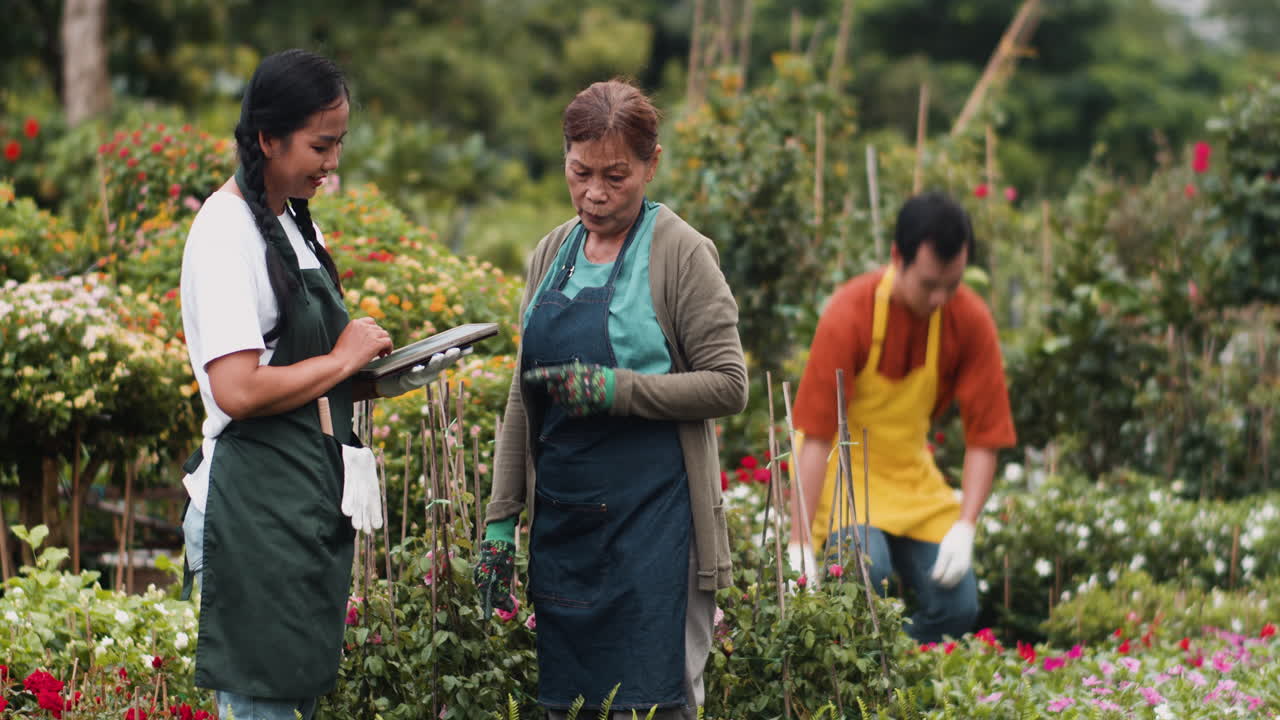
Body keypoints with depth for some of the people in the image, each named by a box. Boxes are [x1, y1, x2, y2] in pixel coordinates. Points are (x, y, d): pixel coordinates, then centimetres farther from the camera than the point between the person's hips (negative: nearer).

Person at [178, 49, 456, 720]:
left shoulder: (295, 224, 16)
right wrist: (344, 360, -11)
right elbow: (238, 390, -22)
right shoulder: (227, 231, -13)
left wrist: (373, 381, 6)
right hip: (257, 507, -9)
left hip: (313, 501, 9)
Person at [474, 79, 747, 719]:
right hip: (560, 517, 6)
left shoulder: (680, 253, -5)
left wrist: (614, 389, -19)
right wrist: (499, 522, 11)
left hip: (654, 520, -6)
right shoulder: (552, 254, 12)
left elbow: (728, 385, -9)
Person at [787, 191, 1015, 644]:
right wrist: (800, 544, -28)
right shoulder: (850, 315, -24)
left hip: (911, 472, 4)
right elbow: (815, 436, -25)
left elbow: (985, 436, -7)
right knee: (867, 571, -31)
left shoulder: (970, 320, -13)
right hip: (842, 470, -4)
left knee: (958, 607, -7)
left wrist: (964, 528, -18)